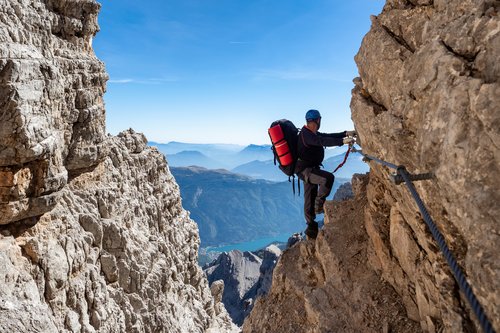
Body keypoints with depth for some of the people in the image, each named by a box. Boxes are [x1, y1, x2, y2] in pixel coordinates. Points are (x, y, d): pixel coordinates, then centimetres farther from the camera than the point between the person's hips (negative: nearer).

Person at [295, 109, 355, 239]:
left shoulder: (311, 133, 13)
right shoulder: (306, 134, -19)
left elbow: (327, 136, 14)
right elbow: (323, 141, -31)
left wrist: (346, 133, 7)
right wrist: (342, 141, -35)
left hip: (310, 169, 10)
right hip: (305, 169, -10)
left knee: (310, 201, 13)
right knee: (328, 178, -30)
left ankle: (311, 230, 22)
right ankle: (319, 205, -12)